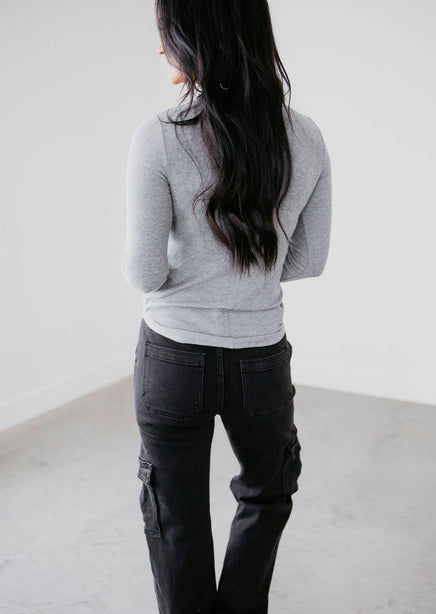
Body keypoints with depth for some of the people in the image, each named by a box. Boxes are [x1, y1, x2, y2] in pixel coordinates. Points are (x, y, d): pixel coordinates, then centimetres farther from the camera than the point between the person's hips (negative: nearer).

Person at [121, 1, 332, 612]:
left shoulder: (160, 135, -16)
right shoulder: (305, 138, -5)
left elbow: (145, 272, -14)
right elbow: (310, 260, 3)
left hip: (174, 357, -2)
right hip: (261, 358, 3)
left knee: (177, 521, 17)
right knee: (268, 494, 30)